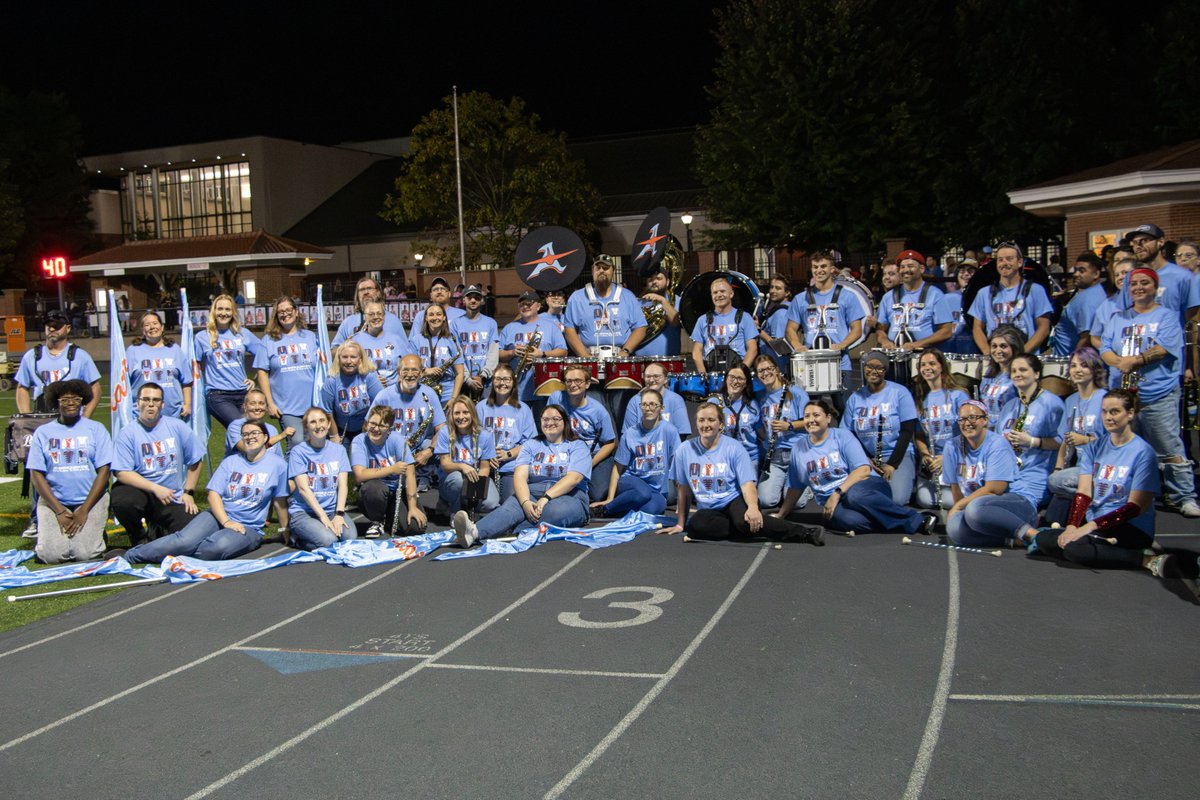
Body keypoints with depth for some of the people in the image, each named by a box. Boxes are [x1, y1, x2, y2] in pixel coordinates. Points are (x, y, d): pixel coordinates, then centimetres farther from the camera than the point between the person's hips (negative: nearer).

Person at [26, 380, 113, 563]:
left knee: (85, 554, -18)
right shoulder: (43, 432, 7)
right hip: (53, 500, 1)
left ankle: (95, 532, 15)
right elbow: (36, 475, 2)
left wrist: (84, 510, -10)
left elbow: (104, 471, -1)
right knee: (52, 555, -17)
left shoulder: (96, 429, 4)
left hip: (91, 500, -1)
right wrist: (59, 511, -9)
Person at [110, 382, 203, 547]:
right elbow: (121, 472, -13)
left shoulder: (178, 427, 3)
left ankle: (160, 527, 19)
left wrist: (188, 492, 4)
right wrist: (156, 488, -21)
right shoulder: (127, 433, -5)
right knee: (122, 501, -36)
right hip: (139, 491, -2)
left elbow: (195, 461, 11)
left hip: (173, 499, 2)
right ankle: (139, 539, -2)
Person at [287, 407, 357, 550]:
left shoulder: (338, 450, 10)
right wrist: (324, 517, -19)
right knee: (328, 541, -29)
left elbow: (343, 485, 2)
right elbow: (303, 488, -11)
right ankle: (297, 537, 1)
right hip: (303, 511, -3)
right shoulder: (298, 452, -3)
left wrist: (339, 514, -14)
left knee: (351, 537, -25)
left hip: (332, 509, 4)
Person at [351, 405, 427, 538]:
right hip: (375, 492, -1)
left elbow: (410, 473, -16)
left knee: (417, 526, -22)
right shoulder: (359, 442, -12)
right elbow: (360, 475, -25)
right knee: (372, 487, -37)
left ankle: (388, 520, 13)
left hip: (398, 490, 1)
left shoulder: (397, 439, -11)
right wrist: (392, 469, -27)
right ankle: (377, 522, -5)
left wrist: (412, 507, -22)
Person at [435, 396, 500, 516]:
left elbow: (485, 467, -2)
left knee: (490, 503, -30)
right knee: (457, 477, -38)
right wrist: (461, 466, -34)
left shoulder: (485, 435, -2)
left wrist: (477, 484, -23)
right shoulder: (445, 433, -5)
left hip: (477, 481, 1)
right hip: (450, 481, -1)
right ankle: (455, 514, -9)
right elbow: (445, 464, -11)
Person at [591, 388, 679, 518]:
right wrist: (610, 499, 3)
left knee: (651, 509, -36)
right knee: (642, 492, -37)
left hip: (658, 491, -1)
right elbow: (618, 468, 6)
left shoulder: (669, 431, -4)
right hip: (631, 481, 1)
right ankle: (603, 510, -15)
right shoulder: (630, 434, 1)